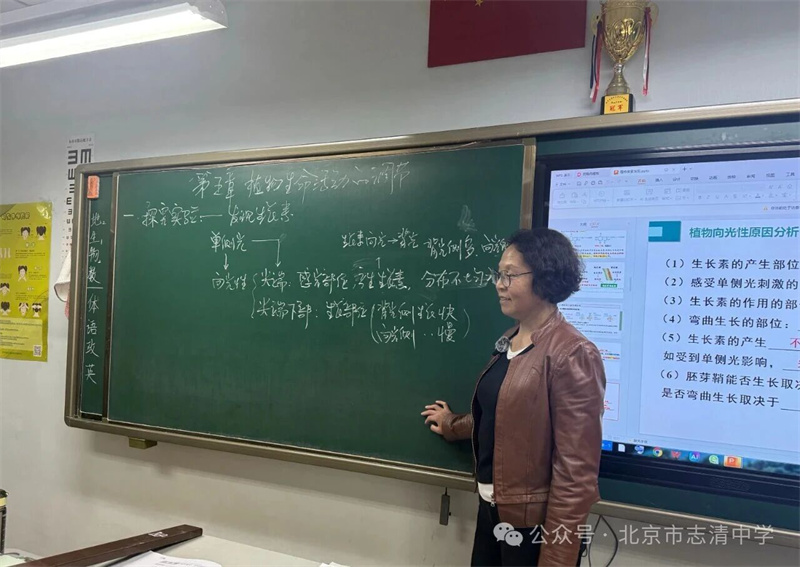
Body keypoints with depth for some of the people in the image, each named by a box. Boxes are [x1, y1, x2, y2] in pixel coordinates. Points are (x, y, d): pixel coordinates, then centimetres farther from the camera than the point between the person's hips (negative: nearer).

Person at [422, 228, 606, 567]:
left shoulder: (572, 355, -20)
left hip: (534, 524, -8)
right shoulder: (509, 342, 6)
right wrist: (453, 427, 33)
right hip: (491, 510, 8)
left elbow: (576, 469, -21)